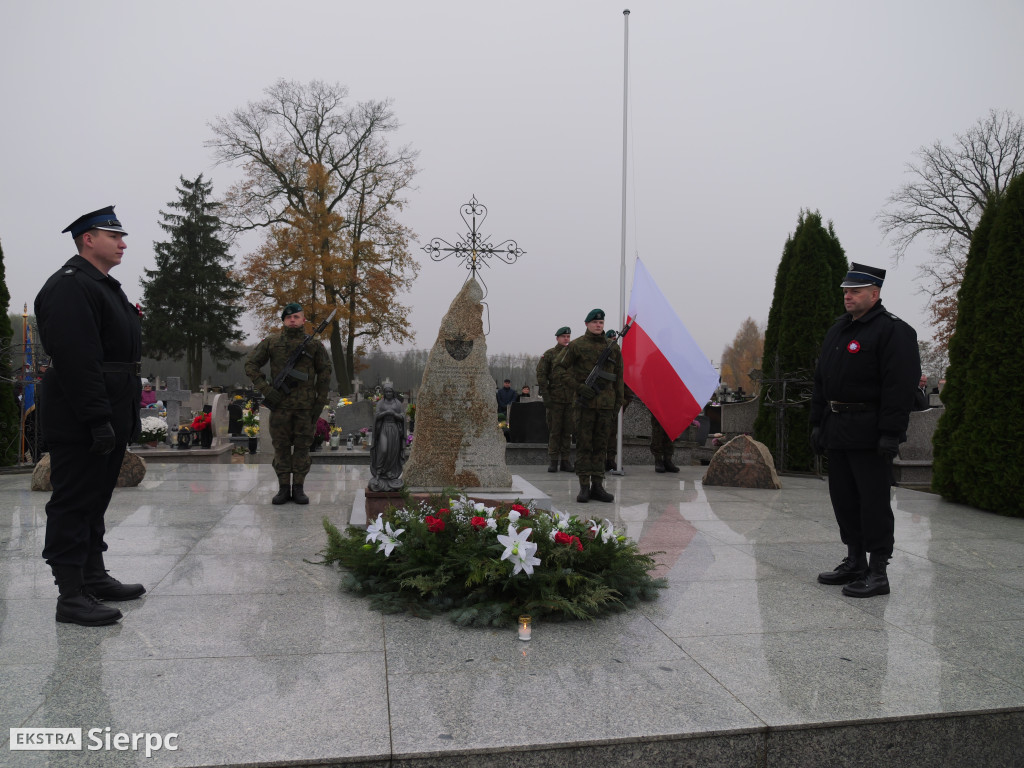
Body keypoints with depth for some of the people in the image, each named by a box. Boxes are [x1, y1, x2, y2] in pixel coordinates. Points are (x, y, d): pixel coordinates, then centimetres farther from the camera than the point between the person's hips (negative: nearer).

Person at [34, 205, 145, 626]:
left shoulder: (106, 287, 19)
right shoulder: (69, 286, -13)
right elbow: (77, 361, -22)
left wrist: (128, 416, 18)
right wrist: (98, 419, -25)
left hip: (109, 418, 10)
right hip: (80, 423, -10)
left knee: (95, 500, 17)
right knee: (73, 504, -3)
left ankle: (95, 578, 27)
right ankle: (71, 596, 4)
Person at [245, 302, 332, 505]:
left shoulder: (314, 344, 4)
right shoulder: (271, 342, 4)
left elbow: (325, 373, 7)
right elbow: (251, 365, 5)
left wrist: (320, 403, 0)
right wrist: (266, 390, -7)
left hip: (305, 405, 0)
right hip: (280, 403, 0)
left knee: (302, 446, 3)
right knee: (281, 446, 3)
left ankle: (298, 488, 11)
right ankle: (283, 488, 11)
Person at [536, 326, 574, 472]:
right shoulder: (549, 354, 2)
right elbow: (541, 375, -2)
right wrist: (545, 396, -9)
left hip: (571, 399, 3)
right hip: (554, 399, -3)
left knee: (567, 431, 6)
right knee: (554, 431, 1)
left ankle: (565, 461, 12)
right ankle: (553, 461, 7)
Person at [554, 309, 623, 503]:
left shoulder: (613, 347, 12)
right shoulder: (576, 345, 1)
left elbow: (618, 378, 16)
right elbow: (559, 370, 0)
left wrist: (617, 404, 11)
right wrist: (579, 387, -11)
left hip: (606, 404, 3)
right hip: (585, 403, -3)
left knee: (600, 446, 7)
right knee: (584, 445, -1)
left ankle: (597, 486, 12)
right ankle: (584, 487, 3)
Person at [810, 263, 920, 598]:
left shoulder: (892, 331, -9)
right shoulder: (838, 330, 17)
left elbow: (900, 387, -16)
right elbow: (821, 380, 20)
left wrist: (890, 434, -21)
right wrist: (817, 423, 16)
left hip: (870, 436, -8)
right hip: (838, 432, 8)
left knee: (873, 502, -3)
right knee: (844, 499, 13)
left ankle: (878, 572, 5)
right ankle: (854, 562, 26)